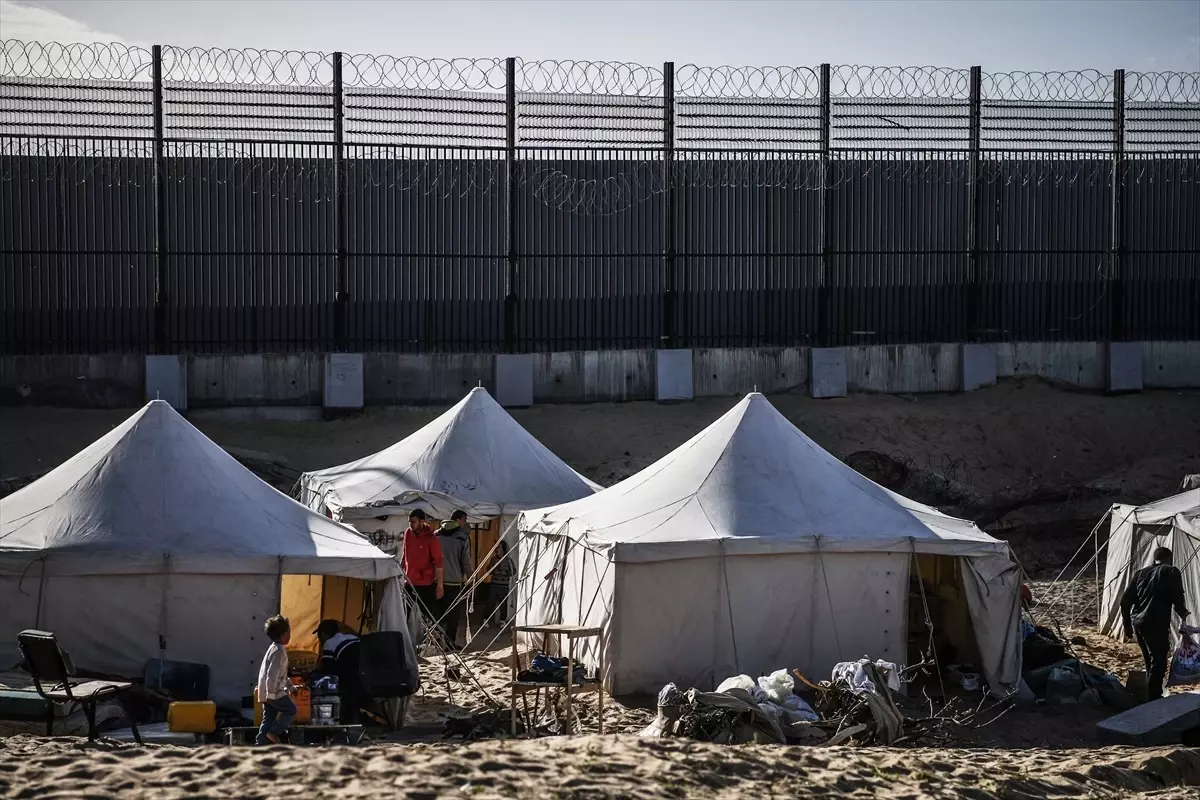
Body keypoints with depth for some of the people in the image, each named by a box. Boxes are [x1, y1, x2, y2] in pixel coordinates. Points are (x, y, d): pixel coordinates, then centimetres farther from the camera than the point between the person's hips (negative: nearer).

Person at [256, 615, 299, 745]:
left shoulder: (275, 648, 15)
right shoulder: (279, 651, -18)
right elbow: (272, 674, -25)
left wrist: (290, 687, 30)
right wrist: (271, 694, -25)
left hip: (270, 692, 10)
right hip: (274, 692, -10)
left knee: (269, 717, 10)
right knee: (291, 710, 1)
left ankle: (261, 742, 7)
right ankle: (273, 732, -1)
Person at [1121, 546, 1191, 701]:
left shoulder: (1141, 573, 19)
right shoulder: (1171, 572, 3)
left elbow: (1125, 601, 15)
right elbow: (1177, 599, -7)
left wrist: (1127, 625, 22)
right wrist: (1183, 614, 14)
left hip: (1137, 622, 7)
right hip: (1156, 623, -7)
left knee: (1150, 661, 19)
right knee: (1158, 662, -2)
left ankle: (1151, 696, 28)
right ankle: (1153, 700, -5)